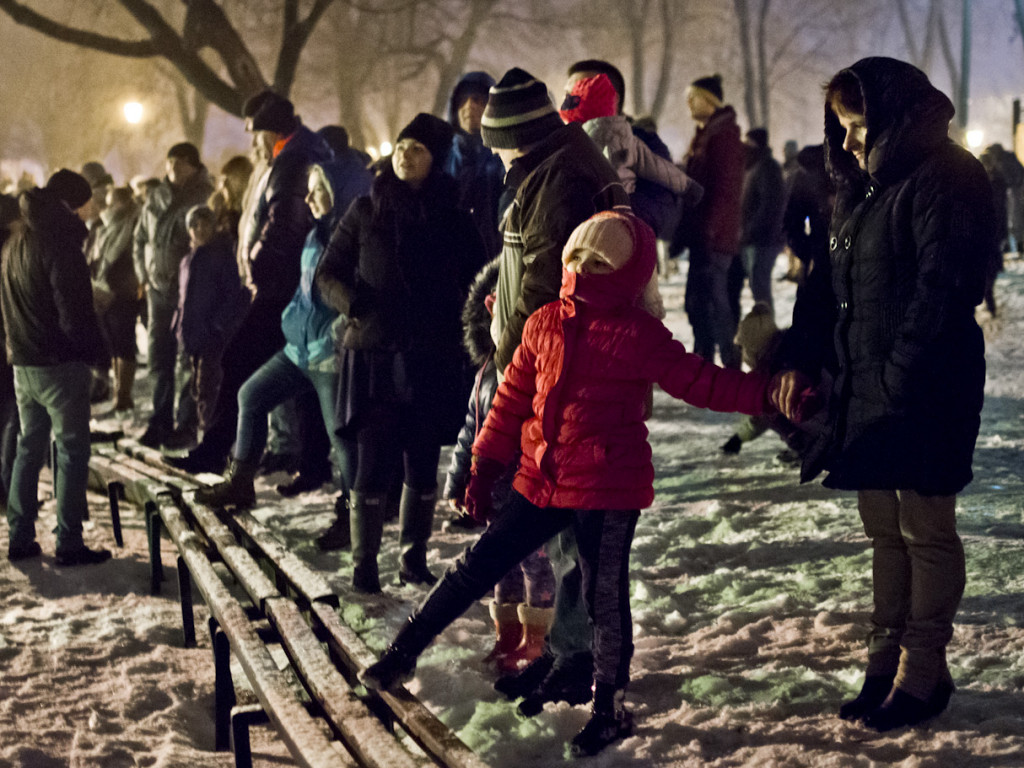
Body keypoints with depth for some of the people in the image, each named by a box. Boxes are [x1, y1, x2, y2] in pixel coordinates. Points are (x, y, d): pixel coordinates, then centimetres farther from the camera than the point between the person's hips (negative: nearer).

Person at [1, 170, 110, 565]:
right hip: (61, 364, -8)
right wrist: (96, 351, -7)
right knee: (72, 451, -1)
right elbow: (75, 312, -20)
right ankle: (69, 544, 0)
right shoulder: (60, 245, -17)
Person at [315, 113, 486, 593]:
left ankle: (414, 558, 18)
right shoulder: (366, 211, 3)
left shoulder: (454, 219, 6)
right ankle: (364, 564, 4)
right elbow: (327, 274, 6)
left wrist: (455, 326, -8)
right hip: (375, 356, -2)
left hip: (433, 361, 2)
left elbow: (476, 285, 11)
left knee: (423, 464, 5)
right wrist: (356, 306, -13)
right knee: (373, 463, -5)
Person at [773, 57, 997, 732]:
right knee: (883, 528, 14)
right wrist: (804, 357, 5)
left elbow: (941, 293, -20)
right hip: (866, 391, 9)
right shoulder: (864, 188, 16)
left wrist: (900, 382, -22)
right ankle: (888, 660, 23)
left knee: (925, 531, 2)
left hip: (925, 395, -9)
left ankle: (922, 675, 11)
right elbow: (832, 279, 17)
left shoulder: (946, 180, -13)